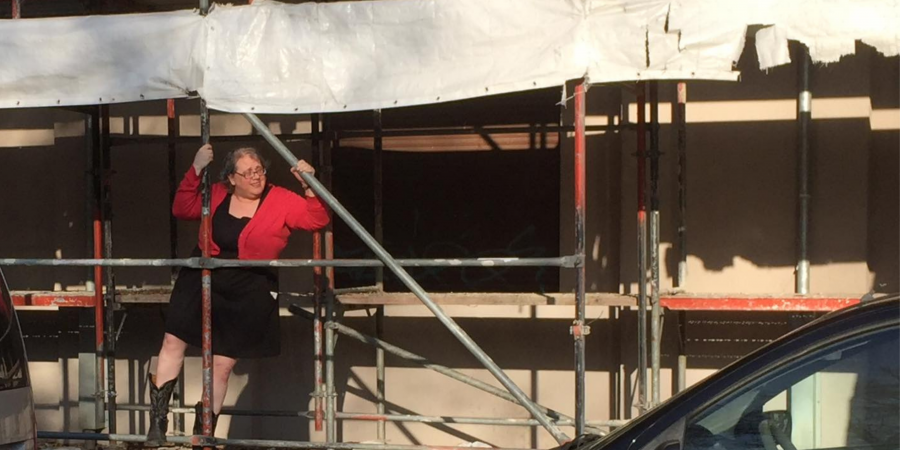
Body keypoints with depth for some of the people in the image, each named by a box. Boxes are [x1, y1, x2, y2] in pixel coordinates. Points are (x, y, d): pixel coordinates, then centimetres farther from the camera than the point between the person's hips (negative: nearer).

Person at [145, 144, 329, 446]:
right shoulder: (218, 195, 3)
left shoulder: (281, 201, -7)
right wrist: (195, 172, -4)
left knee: (222, 365, 4)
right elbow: (182, 209, 6)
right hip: (202, 279, 3)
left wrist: (310, 186, -24)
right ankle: (158, 416, 11)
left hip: (247, 293, -3)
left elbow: (318, 220, -10)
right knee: (174, 340, -2)